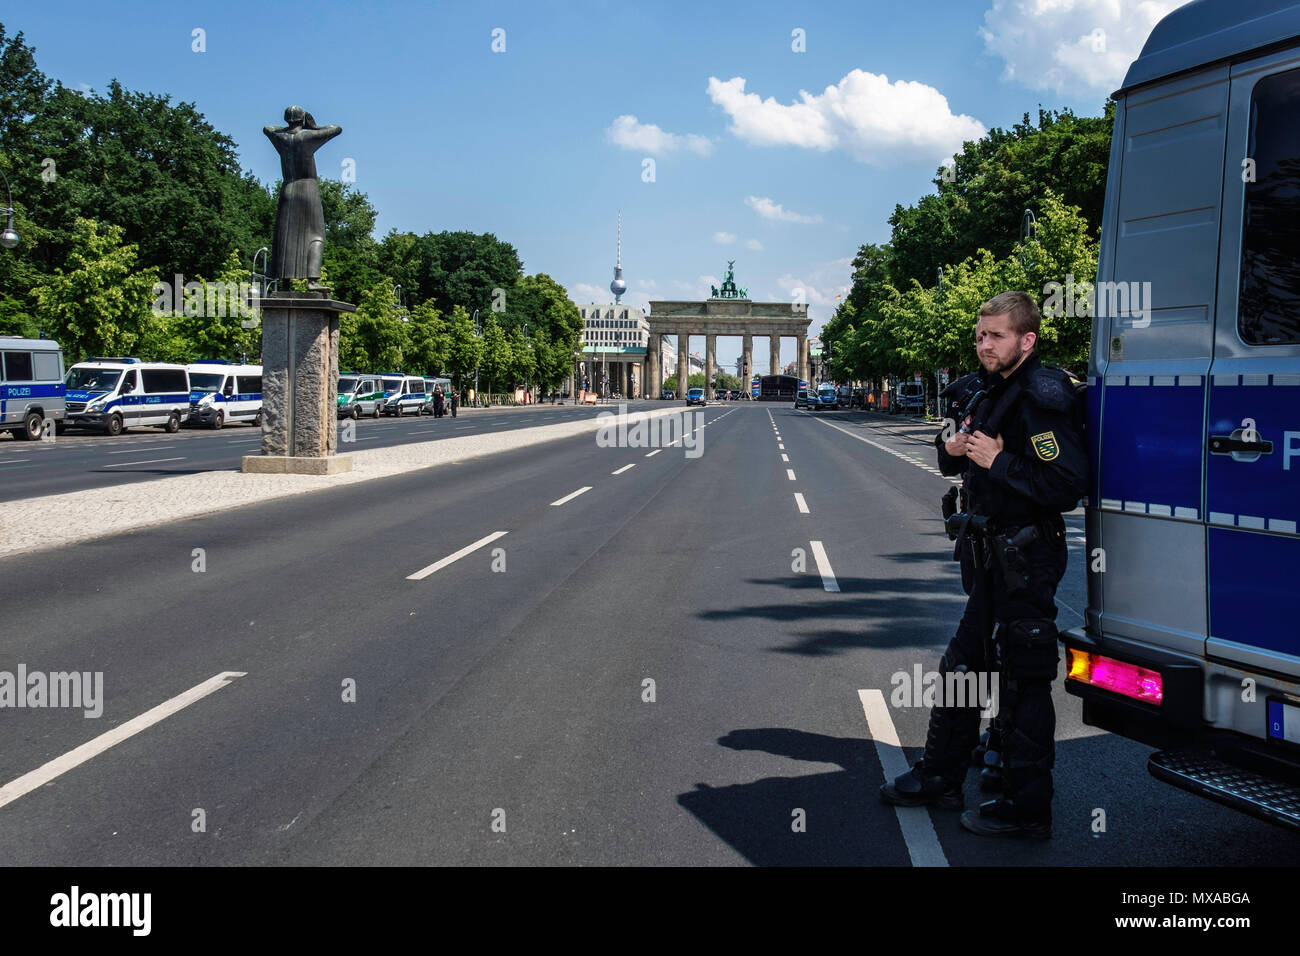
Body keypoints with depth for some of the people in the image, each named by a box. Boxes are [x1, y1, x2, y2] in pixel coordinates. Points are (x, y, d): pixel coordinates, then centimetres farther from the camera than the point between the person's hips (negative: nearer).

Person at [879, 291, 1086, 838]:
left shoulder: (1043, 398, -18)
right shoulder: (986, 391, 11)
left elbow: (1067, 486, -27)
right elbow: (957, 458, 23)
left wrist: (998, 460, -23)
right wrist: (951, 447, 1)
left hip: (1026, 562, -10)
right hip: (990, 559, 10)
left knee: (1022, 684, -1)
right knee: (961, 669, 18)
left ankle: (1026, 808, 12)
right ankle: (940, 778, 33)